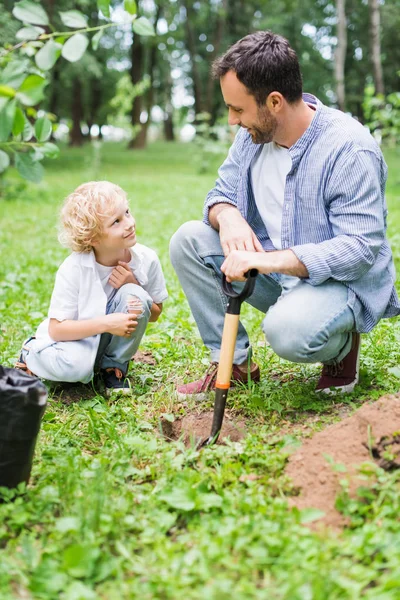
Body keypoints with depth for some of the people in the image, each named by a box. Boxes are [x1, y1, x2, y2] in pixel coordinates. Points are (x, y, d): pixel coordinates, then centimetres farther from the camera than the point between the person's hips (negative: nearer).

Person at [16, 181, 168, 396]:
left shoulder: (146, 259, -17)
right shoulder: (74, 268, -25)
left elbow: (154, 313, -3)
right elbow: (56, 329, -22)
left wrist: (134, 286, -24)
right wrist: (105, 324, -36)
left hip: (113, 340, 3)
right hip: (76, 337, -2)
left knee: (136, 297, -27)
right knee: (75, 366, -36)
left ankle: (115, 365, -3)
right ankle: (31, 355, 2)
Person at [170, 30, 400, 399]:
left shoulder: (350, 149, -24)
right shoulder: (253, 133, -2)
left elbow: (361, 247, -28)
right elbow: (221, 194, 6)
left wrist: (270, 260, -37)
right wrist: (227, 217, -21)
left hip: (340, 279, -7)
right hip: (272, 271, 7)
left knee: (288, 331, -38)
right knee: (188, 240, -10)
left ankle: (341, 343, 2)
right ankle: (235, 362, -1)